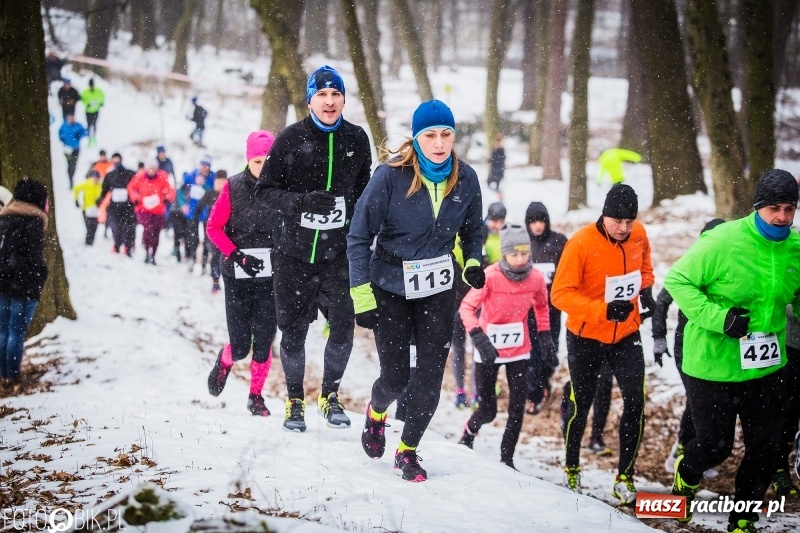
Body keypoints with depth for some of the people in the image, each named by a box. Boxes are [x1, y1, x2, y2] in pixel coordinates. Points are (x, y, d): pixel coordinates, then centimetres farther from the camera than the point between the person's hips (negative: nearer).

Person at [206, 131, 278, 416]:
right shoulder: (233, 187, -5)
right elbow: (214, 228, -1)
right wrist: (238, 256, -12)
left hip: (271, 277, 1)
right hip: (238, 276, -1)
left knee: (264, 341, 0)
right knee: (240, 346, 0)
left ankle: (256, 396, 19)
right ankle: (224, 362, 36)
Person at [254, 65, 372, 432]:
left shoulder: (356, 140, 2)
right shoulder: (290, 139, -7)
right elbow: (264, 191, -5)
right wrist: (303, 201, -21)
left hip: (338, 252, 2)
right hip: (293, 252, -1)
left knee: (343, 326, -5)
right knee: (293, 330, 7)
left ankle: (329, 394, 18)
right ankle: (294, 400, 26)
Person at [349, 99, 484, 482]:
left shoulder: (465, 178, -6)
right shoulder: (390, 176, -18)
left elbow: (472, 229, 12)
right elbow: (359, 236, -12)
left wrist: (473, 263, -8)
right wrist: (362, 296, -16)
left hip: (437, 291, 3)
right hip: (390, 288, -3)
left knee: (430, 378, 0)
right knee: (395, 376, 2)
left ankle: (408, 450, 21)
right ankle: (376, 412, 38)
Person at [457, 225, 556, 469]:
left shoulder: (536, 278, -8)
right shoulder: (490, 276, -22)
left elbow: (541, 306, 12)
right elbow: (467, 307, -22)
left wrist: (545, 335, 4)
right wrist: (479, 337, -34)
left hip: (519, 350, 3)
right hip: (488, 351, -3)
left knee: (517, 409, -1)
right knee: (488, 410, 4)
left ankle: (507, 460, 13)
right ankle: (468, 433, 38)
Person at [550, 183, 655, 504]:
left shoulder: (639, 235, -6)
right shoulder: (581, 243, -22)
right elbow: (560, 294, -23)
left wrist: (646, 291, -5)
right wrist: (603, 310, -34)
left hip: (626, 336, 3)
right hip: (585, 337, -3)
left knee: (635, 403, -6)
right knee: (581, 406, 10)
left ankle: (625, 476, 7)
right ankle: (571, 470, 32)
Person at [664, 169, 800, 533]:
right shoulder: (723, 241, -20)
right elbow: (676, 280, -15)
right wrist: (717, 316, -25)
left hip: (767, 366, 5)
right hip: (713, 364, -5)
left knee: (765, 448, 8)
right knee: (716, 444, 6)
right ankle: (686, 475, 42)